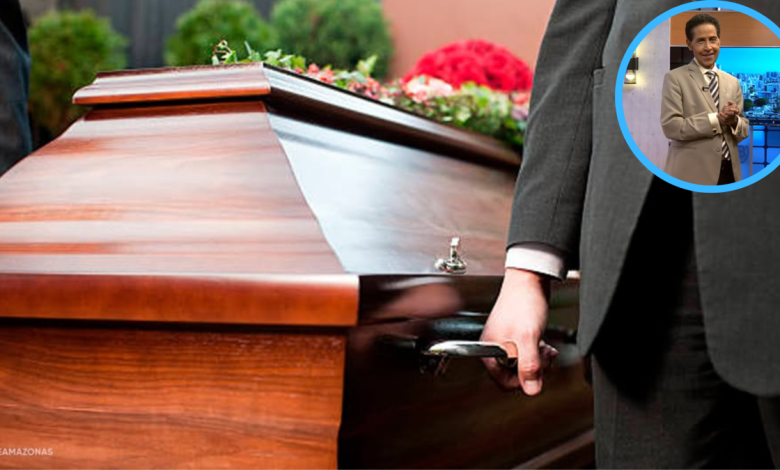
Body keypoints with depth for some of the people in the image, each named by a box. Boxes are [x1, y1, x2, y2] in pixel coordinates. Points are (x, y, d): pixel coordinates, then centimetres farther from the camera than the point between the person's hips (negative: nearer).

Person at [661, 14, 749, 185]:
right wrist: (716, 119, -15)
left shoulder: (733, 82, 14)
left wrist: (734, 121, -9)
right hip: (692, 174, -5)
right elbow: (670, 126, -13)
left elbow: (744, 131, 13)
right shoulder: (675, 78, -2)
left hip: (729, 172, 5)